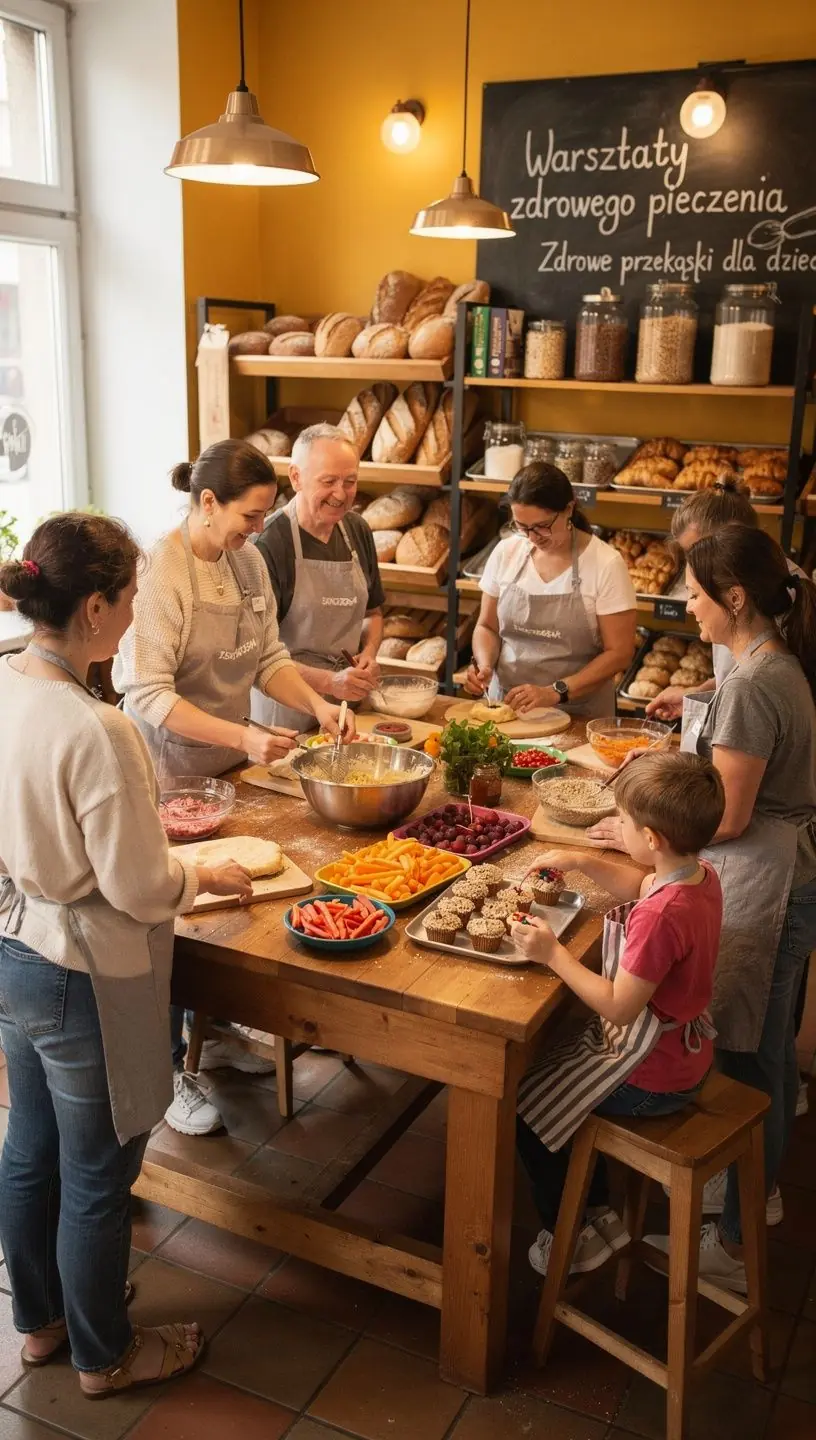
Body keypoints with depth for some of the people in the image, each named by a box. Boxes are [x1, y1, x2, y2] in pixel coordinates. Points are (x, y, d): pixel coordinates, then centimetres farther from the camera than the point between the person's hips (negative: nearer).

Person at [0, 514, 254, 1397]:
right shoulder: (95, 731, -30)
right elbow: (139, 890, -24)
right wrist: (207, 878, -4)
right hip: (82, 978, -8)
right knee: (97, 1178, 14)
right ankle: (104, 1355, 38)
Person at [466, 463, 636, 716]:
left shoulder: (605, 564, -8)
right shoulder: (506, 552, 2)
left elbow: (619, 653, -8)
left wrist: (555, 692, -18)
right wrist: (484, 664, -7)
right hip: (505, 704, 2)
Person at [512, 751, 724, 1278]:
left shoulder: (661, 916, -35)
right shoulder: (701, 875, -7)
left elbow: (620, 1007, -30)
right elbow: (642, 886, 14)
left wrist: (554, 953, -23)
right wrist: (583, 860, 3)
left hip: (651, 1076, -9)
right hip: (687, 1052, 9)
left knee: (527, 1109, 6)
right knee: (555, 1073, 25)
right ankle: (600, 1213, 34)